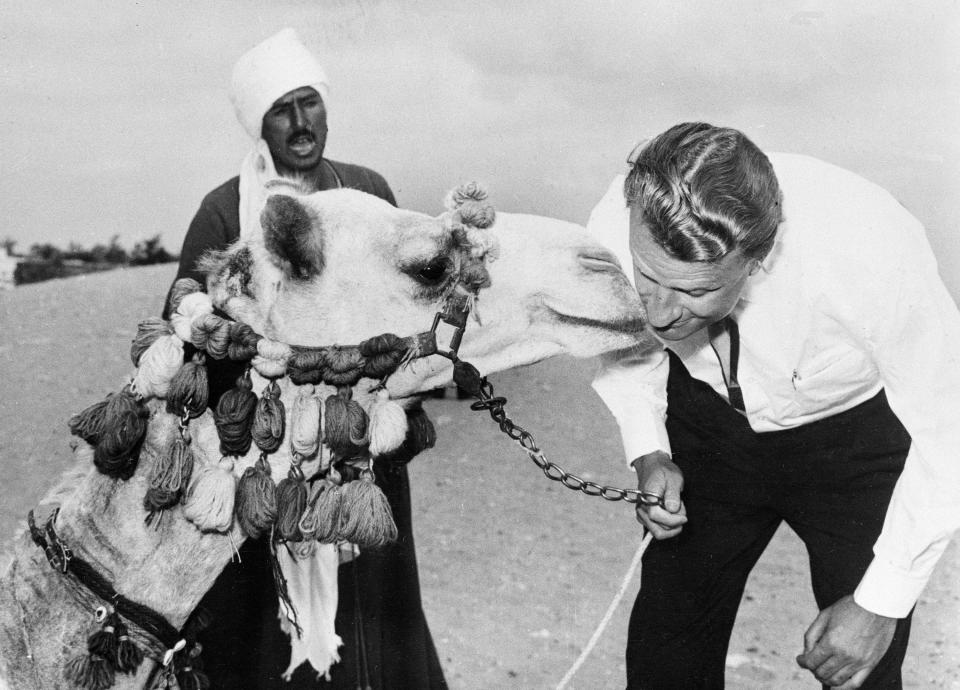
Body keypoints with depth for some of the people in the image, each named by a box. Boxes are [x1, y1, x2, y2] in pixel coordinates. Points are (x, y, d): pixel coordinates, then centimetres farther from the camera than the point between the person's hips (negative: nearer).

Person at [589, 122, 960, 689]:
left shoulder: (872, 259, -38)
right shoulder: (618, 227, -28)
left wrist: (883, 602, -18)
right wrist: (648, 453, -18)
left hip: (858, 430, -2)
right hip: (706, 422, 3)